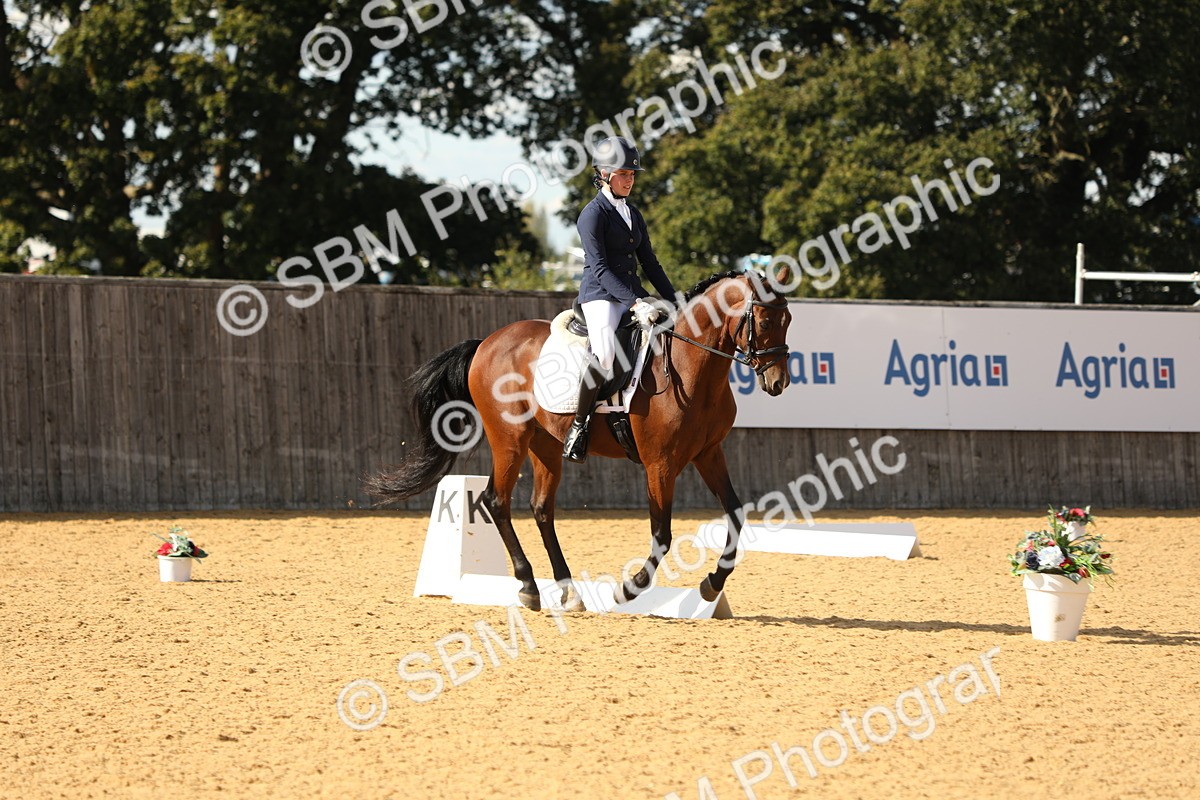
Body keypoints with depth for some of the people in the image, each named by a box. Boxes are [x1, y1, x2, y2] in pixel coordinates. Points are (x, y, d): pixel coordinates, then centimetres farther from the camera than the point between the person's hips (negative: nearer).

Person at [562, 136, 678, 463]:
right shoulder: (594, 213, -7)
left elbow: (649, 263, 20)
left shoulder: (633, 213, 17)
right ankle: (579, 425, -21)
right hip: (600, 295, -8)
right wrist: (636, 303, -23)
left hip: (632, 295, 8)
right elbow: (600, 268, -15)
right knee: (606, 354, -32)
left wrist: (674, 300, 11)